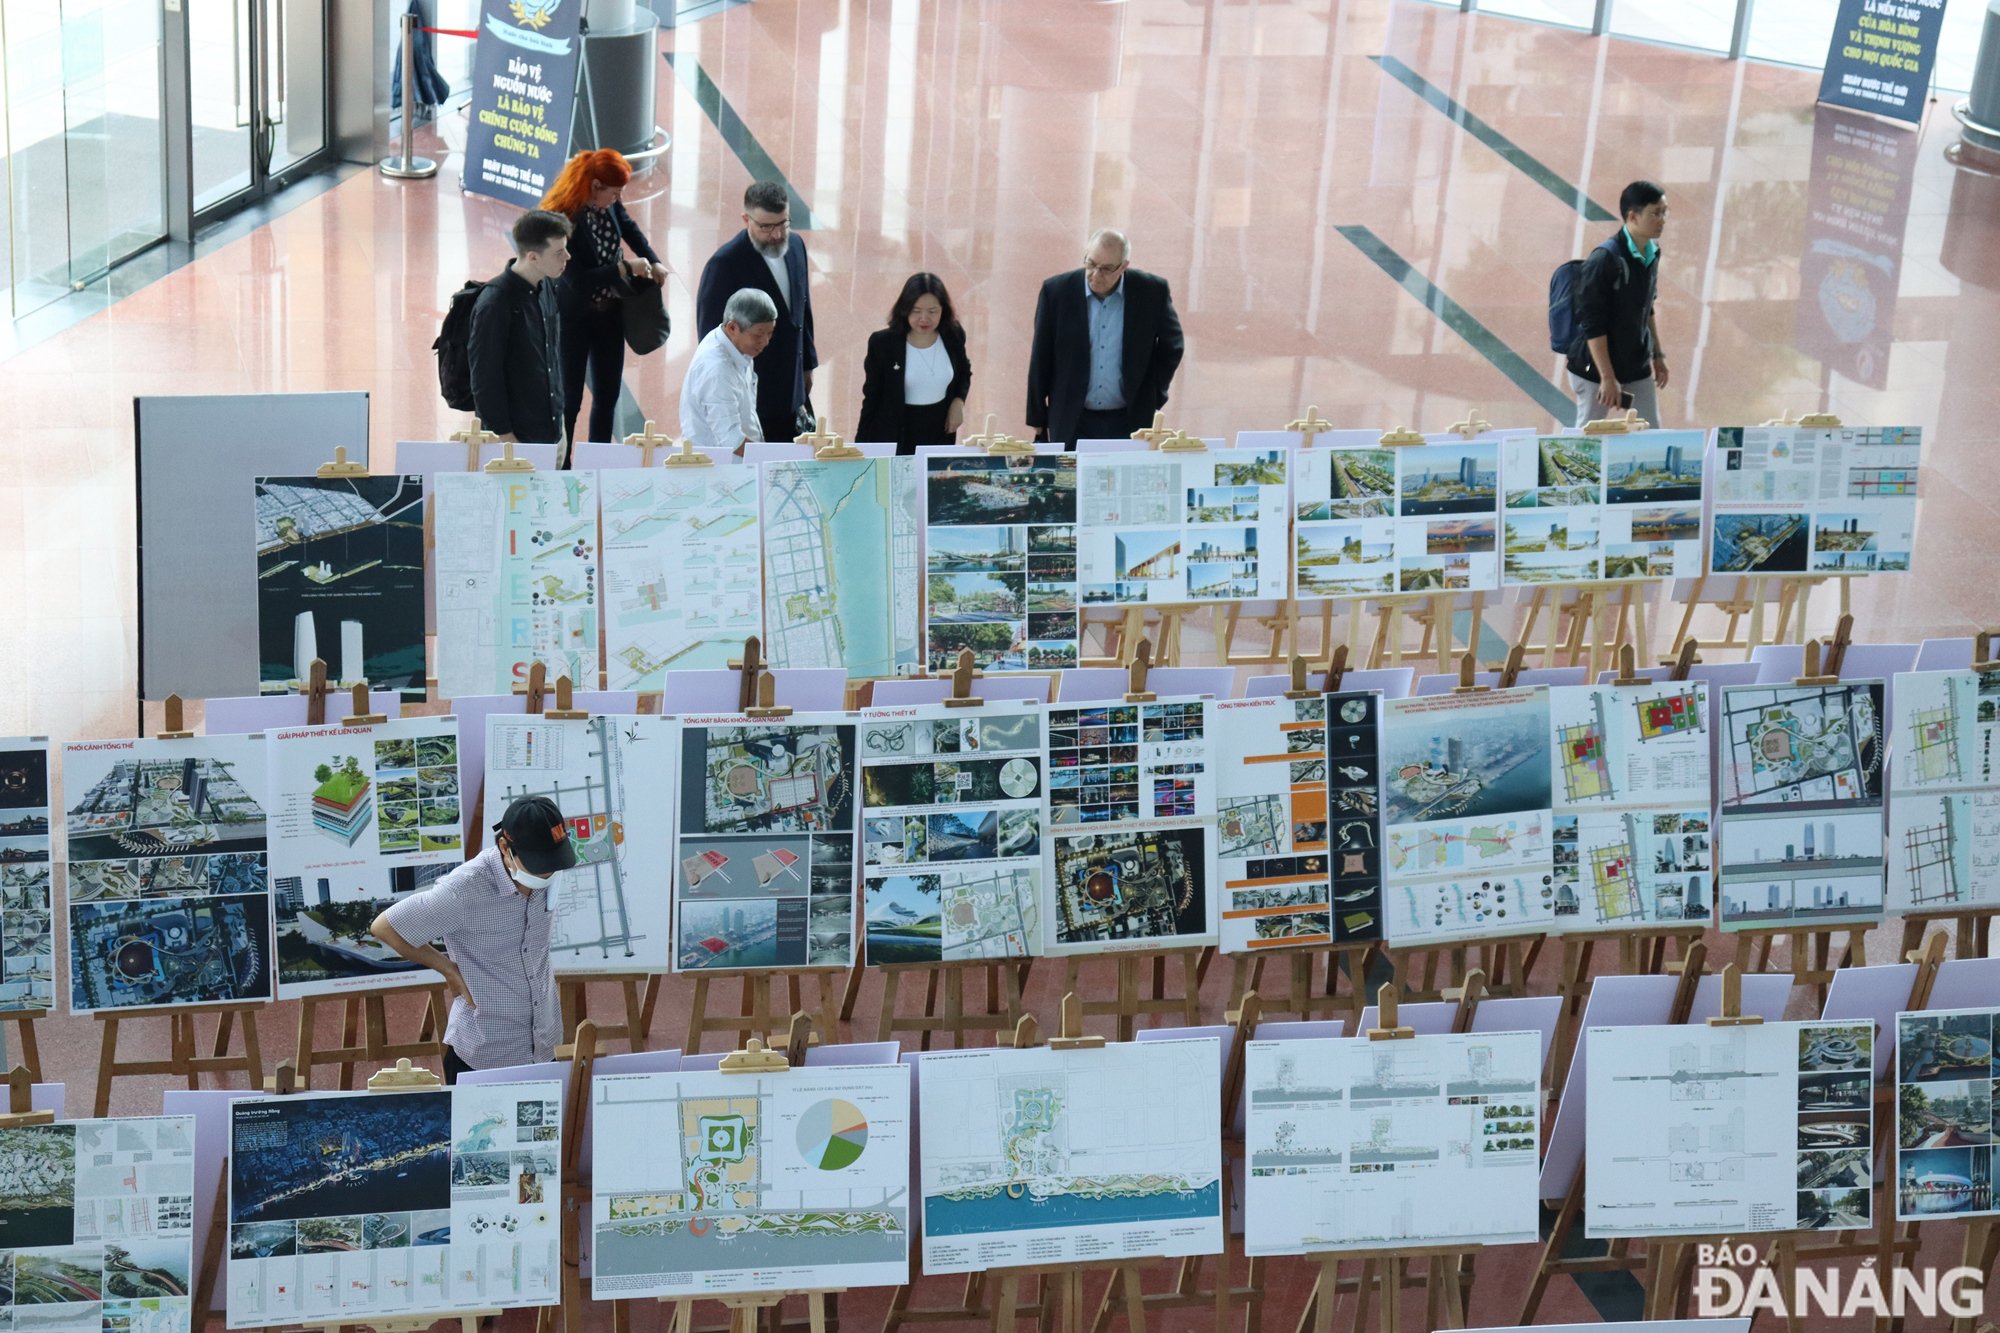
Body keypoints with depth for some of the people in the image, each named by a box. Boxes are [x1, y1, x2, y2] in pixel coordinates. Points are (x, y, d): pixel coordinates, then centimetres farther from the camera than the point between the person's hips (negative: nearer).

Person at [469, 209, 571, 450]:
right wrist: (504, 437, -14)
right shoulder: (495, 303, -19)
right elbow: (485, 379, -16)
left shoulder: (547, 288, 3)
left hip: (553, 434, 7)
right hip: (515, 440, -7)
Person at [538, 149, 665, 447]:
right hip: (574, 318, -7)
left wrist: (654, 262, -2)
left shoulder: (608, 204, -8)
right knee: (569, 399, 3)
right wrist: (626, 268, -25)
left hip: (610, 312, 7)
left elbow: (629, 228, 13)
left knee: (607, 396, 14)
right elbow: (577, 279, -29)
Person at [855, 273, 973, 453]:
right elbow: (871, 398, -3)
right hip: (894, 440, -3)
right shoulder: (882, 343, -10)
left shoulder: (953, 337, -2)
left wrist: (958, 401, -2)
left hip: (940, 436, 3)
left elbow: (964, 373, 17)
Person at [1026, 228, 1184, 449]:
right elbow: (1040, 361, 4)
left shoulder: (1152, 291, -3)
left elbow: (1172, 347, 11)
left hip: (1129, 422, 0)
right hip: (1071, 426, 0)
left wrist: (1152, 399, 7)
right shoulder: (1057, 291, -3)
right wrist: (1038, 423, 6)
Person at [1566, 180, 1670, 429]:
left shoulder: (1651, 254, 3)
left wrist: (1658, 354, 17)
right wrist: (1607, 377, -22)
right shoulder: (1605, 259, -20)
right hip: (1596, 368, -7)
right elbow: (1592, 325, -20)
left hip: (1638, 367, 7)